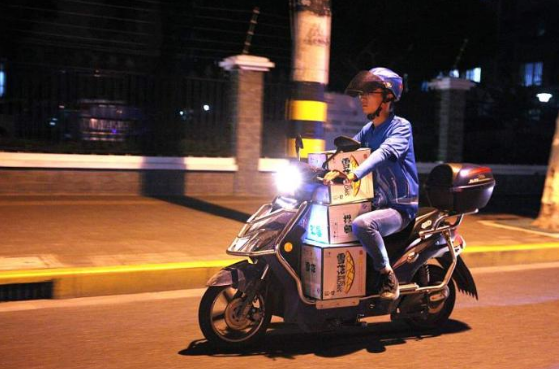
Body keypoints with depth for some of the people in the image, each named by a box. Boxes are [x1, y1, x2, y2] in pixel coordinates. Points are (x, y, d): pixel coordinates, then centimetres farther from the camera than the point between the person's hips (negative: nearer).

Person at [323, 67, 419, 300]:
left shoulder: (401, 126, -10)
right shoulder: (368, 130, 14)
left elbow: (384, 152, -29)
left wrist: (354, 175, -44)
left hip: (399, 208, -8)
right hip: (375, 203, 8)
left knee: (361, 224, -35)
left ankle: (387, 275, -17)